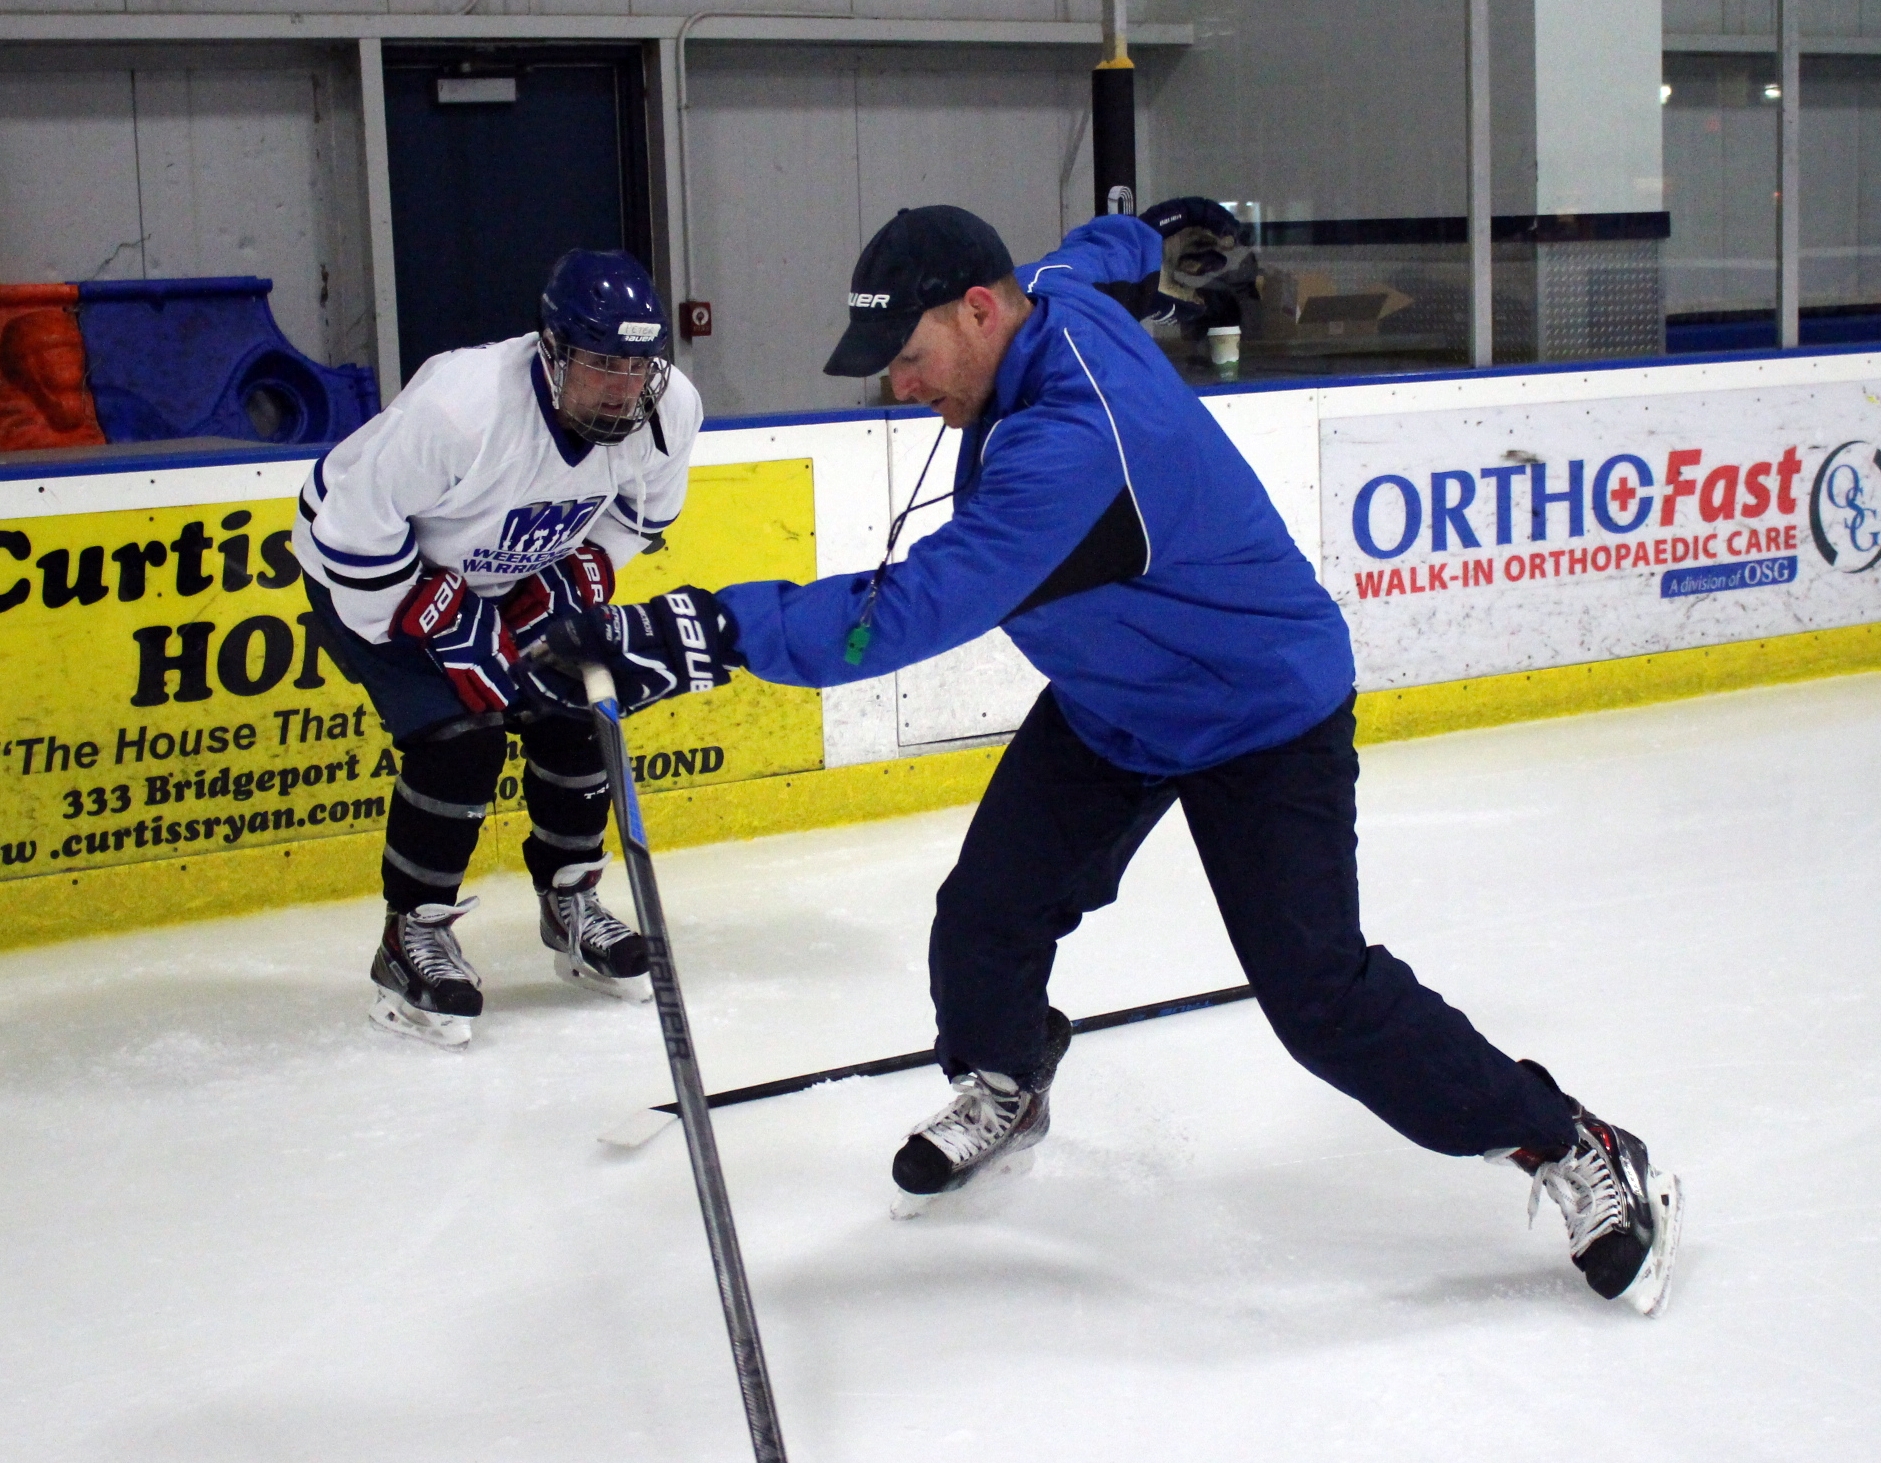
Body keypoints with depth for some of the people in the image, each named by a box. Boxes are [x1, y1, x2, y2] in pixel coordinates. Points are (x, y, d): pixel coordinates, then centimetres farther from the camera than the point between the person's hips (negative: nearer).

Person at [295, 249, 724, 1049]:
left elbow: (639, 510, 0)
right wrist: (443, 626, -24)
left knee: (573, 713, 0)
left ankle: (571, 904, 22)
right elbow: (356, 523, -31)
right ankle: (412, 938, -1)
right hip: (373, 570, -6)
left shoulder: (669, 409, -22)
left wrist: (577, 582, -10)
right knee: (460, 736, -17)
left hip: (513, 573, 6)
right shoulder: (457, 404, -40)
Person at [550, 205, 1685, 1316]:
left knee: (1321, 996, -14)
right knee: (986, 914, 2)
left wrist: (726, 628, -44)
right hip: (1110, 704, 9)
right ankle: (1002, 1088, 34)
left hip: (1261, 717, -9)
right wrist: (1151, 243, 37)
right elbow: (1097, 252, 16)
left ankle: (1574, 1151, 2)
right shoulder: (1057, 295, -10)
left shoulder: (1069, 446, -37)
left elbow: (915, 613, -42)